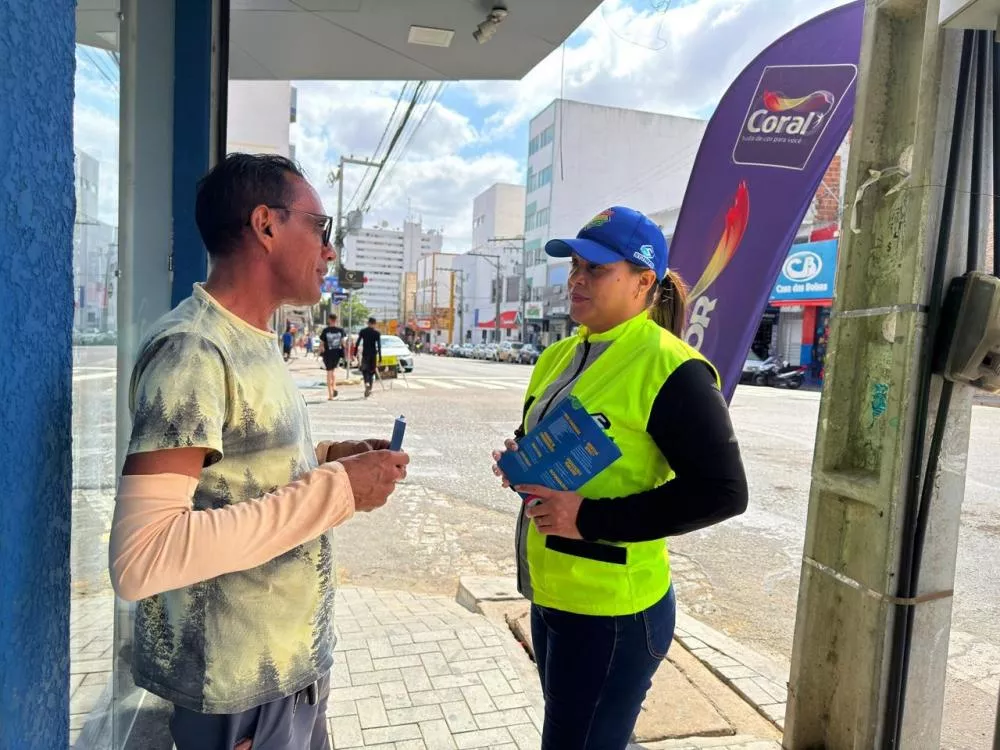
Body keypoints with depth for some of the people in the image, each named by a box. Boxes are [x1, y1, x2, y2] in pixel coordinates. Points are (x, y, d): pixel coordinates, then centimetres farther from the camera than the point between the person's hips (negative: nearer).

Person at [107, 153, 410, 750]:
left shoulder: (253, 343, 7)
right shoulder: (191, 349, -22)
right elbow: (139, 560, -30)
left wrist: (331, 456, 1)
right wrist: (335, 490, -28)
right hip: (239, 689, -8)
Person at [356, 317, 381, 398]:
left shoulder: (363, 331, 1)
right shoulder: (377, 333, -2)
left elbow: (358, 343, -2)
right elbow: (379, 346, -6)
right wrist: (380, 358, -4)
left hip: (365, 354, 0)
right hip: (373, 354, 0)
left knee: (364, 370, 8)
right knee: (371, 372, 11)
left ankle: (367, 383, -21)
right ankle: (369, 389, 10)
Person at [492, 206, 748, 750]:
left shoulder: (669, 367, -18)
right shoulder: (559, 356, 8)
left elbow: (722, 491, -21)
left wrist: (590, 518, -24)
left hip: (612, 608, -8)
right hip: (549, 594, 8)